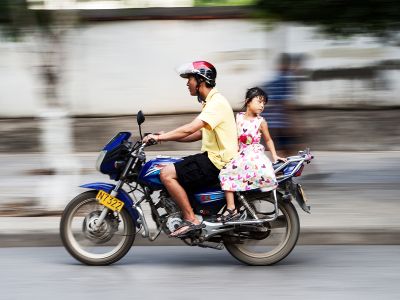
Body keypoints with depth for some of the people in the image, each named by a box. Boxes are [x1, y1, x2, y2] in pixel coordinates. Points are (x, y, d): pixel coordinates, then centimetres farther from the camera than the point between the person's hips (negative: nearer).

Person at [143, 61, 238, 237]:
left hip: (217, 162, -11)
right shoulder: (211, 102, 17)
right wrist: (166, 137, 12)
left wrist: (160, 137, -20)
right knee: (169, 170, 17)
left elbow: (190, 129, -25)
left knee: (167, 174, -19)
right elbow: (199, 133, 20)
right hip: (211, 156, 11)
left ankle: (191, 220, -15)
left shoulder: (217, 102, -16)